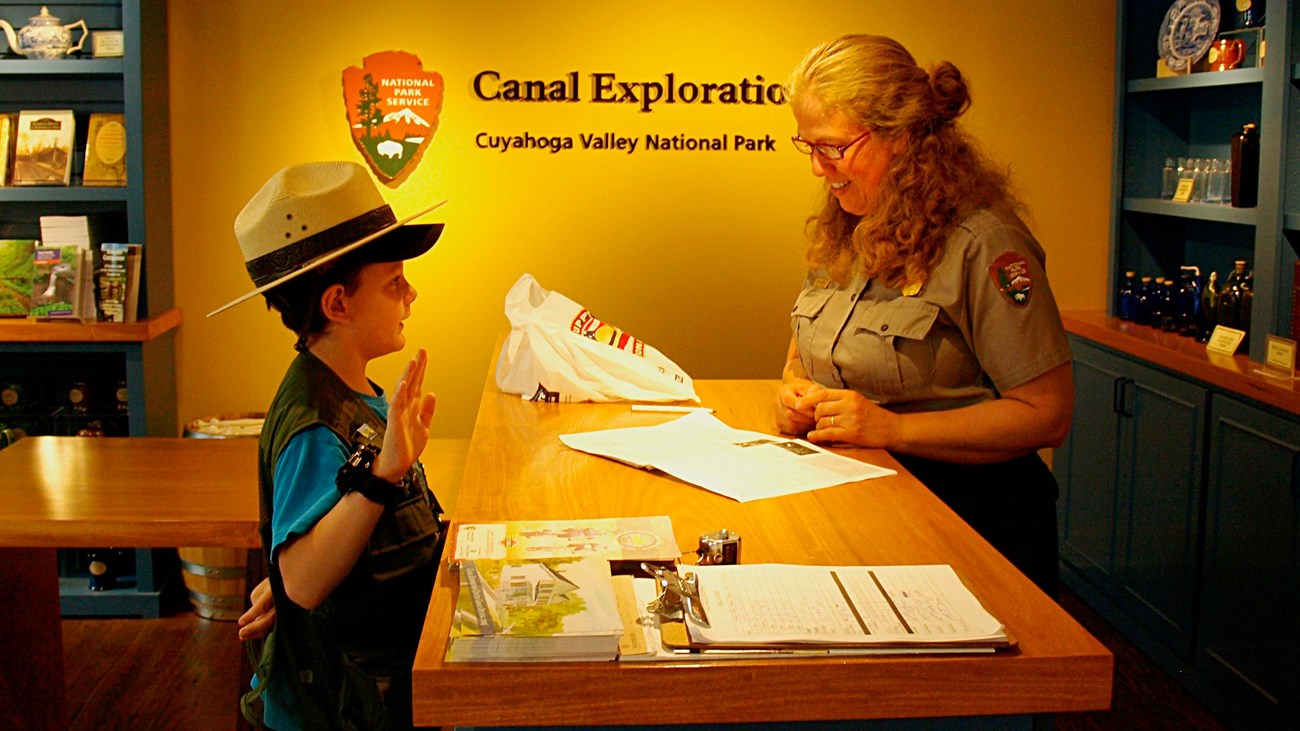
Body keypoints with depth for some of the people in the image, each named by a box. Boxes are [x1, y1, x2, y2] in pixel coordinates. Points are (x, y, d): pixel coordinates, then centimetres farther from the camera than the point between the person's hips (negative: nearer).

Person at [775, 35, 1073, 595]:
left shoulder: (982, 244, -12)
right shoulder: (840, 235, 12)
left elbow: (1047, 415, -14)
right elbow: (803, 357, 25)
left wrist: (894, 428, -19)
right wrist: (795, 398, 0)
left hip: (967, 517, -6)